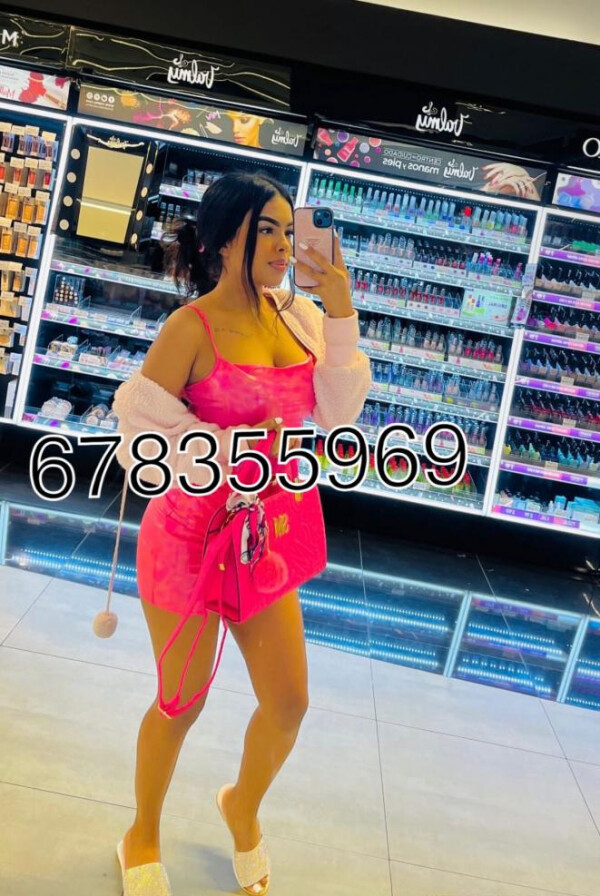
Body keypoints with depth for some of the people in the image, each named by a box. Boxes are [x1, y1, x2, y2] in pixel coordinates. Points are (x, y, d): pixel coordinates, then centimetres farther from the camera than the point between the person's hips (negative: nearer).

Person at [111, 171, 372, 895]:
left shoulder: (298, 315, 0)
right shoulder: (191, 328, -16)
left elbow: (338, 414, -5)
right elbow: (138, 435, -12)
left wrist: (340, 316, -13)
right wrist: (230, 449, -20)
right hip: (190, 531, -5)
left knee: (289, 702, 10)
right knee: (182, 704, 12)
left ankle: (243, 808, 44)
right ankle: (142, 838, 43)